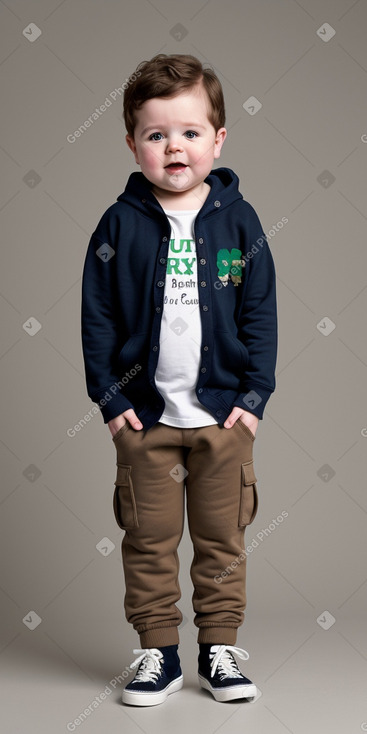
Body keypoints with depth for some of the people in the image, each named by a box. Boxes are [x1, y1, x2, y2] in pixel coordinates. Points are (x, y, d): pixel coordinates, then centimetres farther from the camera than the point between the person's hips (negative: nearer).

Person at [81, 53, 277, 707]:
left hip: (225, 413, 1)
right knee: (149, 540, 7)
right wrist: (109, 396, -5)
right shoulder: (121, 224, -2)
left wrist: (254, 394, -4)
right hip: (145, 414, 0)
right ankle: (158, 652, 20)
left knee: (222, 540, 10)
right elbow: (97, 315, 0)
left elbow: (260, 313, 2)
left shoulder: (238, 220, 0)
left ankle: (220, 650, 24)